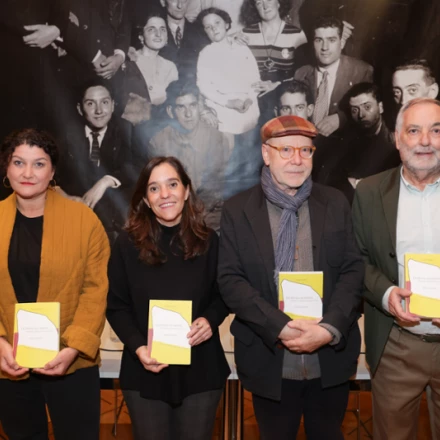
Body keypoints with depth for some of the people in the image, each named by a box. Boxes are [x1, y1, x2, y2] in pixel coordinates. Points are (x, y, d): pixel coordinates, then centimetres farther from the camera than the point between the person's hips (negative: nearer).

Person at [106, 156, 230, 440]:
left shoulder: (209, 241, -1)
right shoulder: (128, 244, -5)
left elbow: (223, 295, 7)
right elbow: (117, 307, -3)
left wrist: (210, 320, -15)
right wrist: (138, 347, -18)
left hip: (201, 369, 1)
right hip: (145, 371, -1)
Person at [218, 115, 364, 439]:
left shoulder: (336, 203, 3)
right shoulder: (237, 210, -2)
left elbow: (354, 270, -1)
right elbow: (230, 279, -7)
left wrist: (330, 329, -16)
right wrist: (280, 327, -18)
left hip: (330, 360, 2)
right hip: (269, 361, -1)